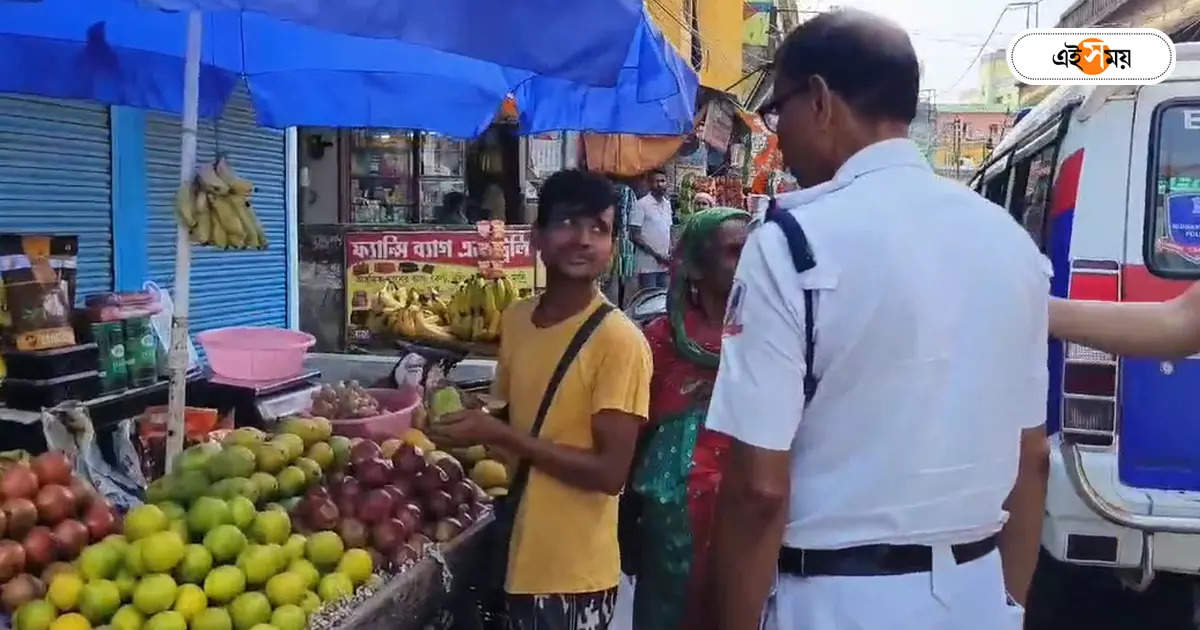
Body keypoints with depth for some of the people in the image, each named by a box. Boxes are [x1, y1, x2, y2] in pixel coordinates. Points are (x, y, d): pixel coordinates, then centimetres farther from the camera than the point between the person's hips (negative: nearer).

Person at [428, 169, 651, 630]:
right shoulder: (515, 319, 3)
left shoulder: (619, 340, -18)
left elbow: (611, 472, -20)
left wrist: (498, 435, -21)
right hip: (518, 558, 6)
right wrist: (471, 425, -3)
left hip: (575, 573, -6)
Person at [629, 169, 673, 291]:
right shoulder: (641, 204, -10)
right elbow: (634, 236, -12)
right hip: (648, 265, -7)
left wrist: (670, 255, 4)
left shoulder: (667, 204, 11)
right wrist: (656, 255, -14)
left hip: (664, 265, 7)